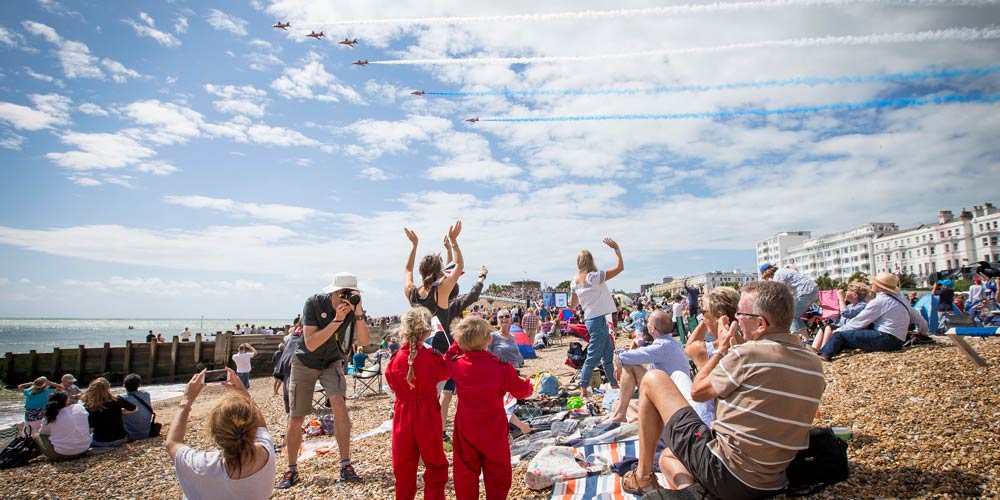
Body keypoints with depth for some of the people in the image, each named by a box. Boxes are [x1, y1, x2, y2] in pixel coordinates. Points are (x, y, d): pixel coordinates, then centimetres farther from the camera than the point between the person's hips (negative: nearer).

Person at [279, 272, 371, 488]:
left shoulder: (354, 306, -17)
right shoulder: (314, 304, -24)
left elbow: (364, 341, -25)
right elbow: (311, 344, -29)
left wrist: (359, 314, -38)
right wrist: (337, 320, -37)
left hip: (331, 362, 1)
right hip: (305, 363, -1)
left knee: (339, 403, -22)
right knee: (295, 418, 2)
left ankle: (345, 466, -12)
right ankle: (292, 470, 22)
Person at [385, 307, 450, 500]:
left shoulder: (395, 359, -9)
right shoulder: (431, 357, -16)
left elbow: (393, 384, 6)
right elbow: (446, 372, 3)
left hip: (403, 414, 3)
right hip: (427, 416, -3)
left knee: (403, 463, 16)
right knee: (435, 463, 12)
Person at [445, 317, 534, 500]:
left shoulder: (456, 365, -12)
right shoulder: (502, 368, -18)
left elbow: (448, 358, 14)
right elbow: (521, 391, -4)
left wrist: (460, 343, 15)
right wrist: (528, 384, 17)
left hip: (466, 431, 2)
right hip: (494, 431, -2)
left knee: (465, 473, 15)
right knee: (497, 472, 15)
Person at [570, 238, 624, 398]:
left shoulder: (575, 282, 4)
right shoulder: (595, 277, -15)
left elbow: (573, 305, 12)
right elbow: (620, 267, -10)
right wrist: (616, 249, -1)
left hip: (590, 318, 8)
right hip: (598, 319, -8)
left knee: (608, 353, 17)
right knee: (593, 356, -4)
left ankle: (615, 385, 26)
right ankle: (583, 389, 0)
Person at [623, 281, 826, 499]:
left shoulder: (747, 354, -20)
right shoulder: (813, 365, 3)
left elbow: (697, 391, -4)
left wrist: (722, 348, 6)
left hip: (724, 472, -8)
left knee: (653, 379, 5)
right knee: (668, 456, 30)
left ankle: (643, 476, 10)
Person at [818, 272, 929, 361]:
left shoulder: (880, 301, -9)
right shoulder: (901, 300, 14)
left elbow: (858, 322, -7)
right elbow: (922, 323, 21)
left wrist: (837, 331, 2)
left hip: (884, 339, -9)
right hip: (897, 342, 9)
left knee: (840, 335, -9)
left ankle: (825, 354, -31)